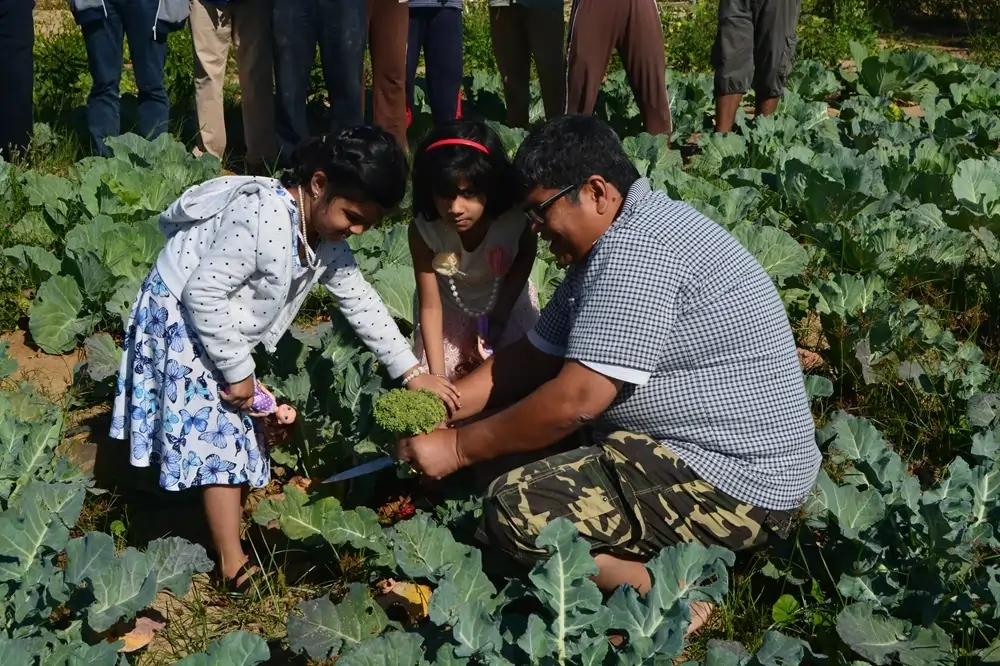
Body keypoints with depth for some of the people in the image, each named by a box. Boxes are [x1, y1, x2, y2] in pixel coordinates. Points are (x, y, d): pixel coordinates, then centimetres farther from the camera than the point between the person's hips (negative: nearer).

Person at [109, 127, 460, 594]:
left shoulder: (325, 236, -3)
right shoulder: (263, 217, -33)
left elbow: (360, 301, 6)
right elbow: (203, 294, -32)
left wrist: (412, 372, 4)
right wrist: (238, 370, -22)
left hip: (216, 324, 9)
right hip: (178, 316, -9)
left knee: (229, 429, 19)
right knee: (220, 436, -8)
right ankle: (234, 568, -2)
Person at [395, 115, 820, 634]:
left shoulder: (636, 248, -21)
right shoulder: (615, 245, 12)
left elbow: (575, 399, -24)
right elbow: (534, 357, 15)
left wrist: (459, 447, -13)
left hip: (735, 483, -11)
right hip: (699, 449, 11)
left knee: (513, 510, -20)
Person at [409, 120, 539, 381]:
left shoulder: (516, 218, -34)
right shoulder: (423, 230, -34)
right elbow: (430, 307, -26)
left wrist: (501, 311, -14)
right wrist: (437, 376, -32)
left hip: (507, 300, 0)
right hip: (449, 306, 0)